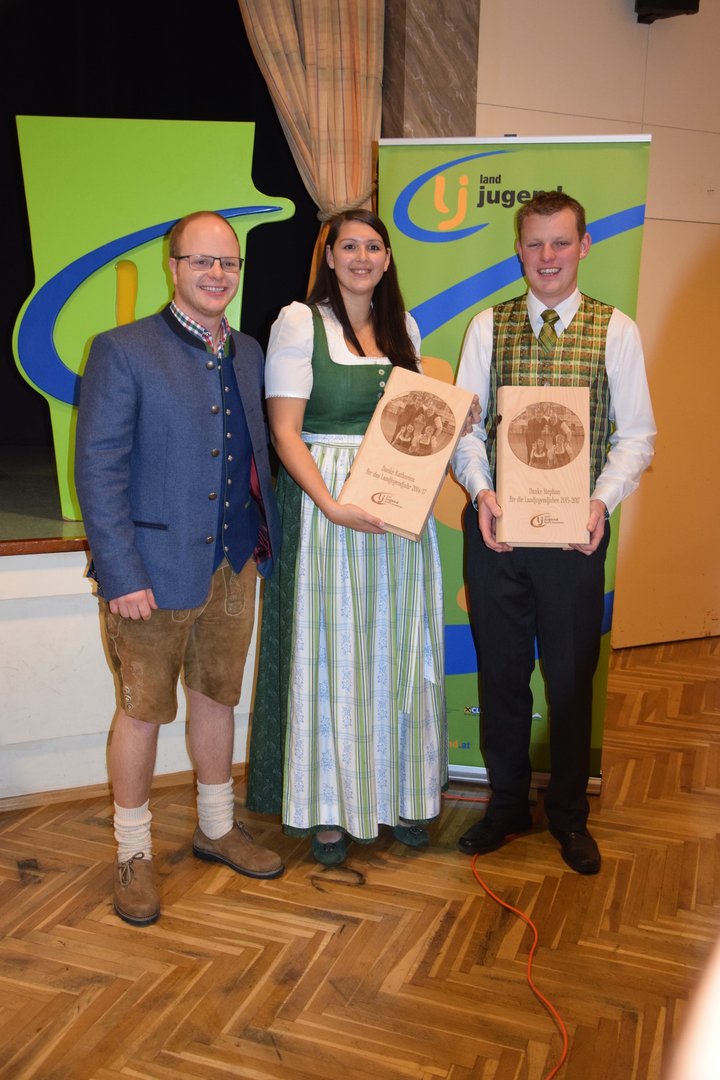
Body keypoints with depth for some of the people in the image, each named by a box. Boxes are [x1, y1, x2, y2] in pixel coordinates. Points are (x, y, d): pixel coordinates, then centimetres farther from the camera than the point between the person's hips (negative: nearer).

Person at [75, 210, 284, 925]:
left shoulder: (248, 355, 10)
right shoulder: (122, 350, -8)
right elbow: (97, 469, -12)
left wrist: (265, 536, 7)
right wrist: (121, 574, -17)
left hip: (235, 565, 6)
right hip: (155, 568, -5)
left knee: (217, 697, 17)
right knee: (144, 709, 7)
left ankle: (217, 828, 36)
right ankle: (132, 853, 26)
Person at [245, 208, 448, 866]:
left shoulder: (402, 327, 12)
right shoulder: (300, 322, -5)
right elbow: (284, 431, -11)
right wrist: (333, 506, -21)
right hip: (325, 502, -5)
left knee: (399, 648, 10)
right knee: (330, 650, 2)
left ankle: (399, 792, 27)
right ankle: (329, 806, 19)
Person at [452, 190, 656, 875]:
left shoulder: (616, 331, 3)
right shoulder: (488, 327, 7)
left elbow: (636, 433, 1)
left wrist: (602, 499, -15)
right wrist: (481, 491, -13)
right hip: (495, 527, 2)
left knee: (572, 674, 8)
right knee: (501, 670, 11)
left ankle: (568, 814, 30)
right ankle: (507, 804, 31)